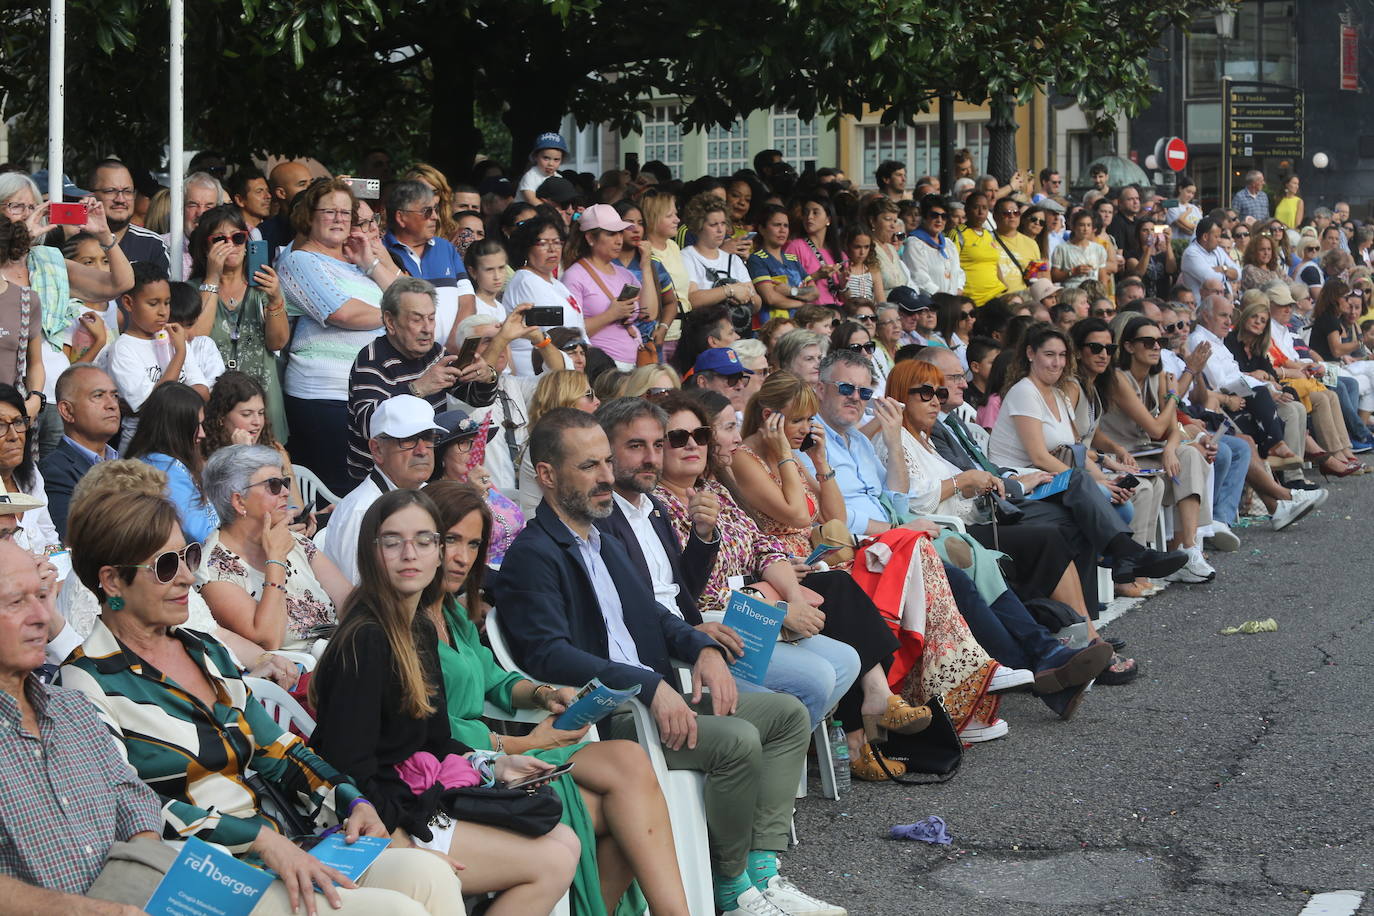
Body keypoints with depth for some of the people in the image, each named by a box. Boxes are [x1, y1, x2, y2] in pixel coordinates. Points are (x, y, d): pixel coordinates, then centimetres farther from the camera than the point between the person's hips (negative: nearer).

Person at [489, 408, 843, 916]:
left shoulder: (604, 542, 20)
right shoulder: (532, 556, -11)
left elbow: (652, 615, 24)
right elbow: (548, 654, -23)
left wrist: (704, 649, 1)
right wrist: (649, 686, -30)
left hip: (652, 694, 10)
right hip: (600, 717, -10)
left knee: (788, 713, 4)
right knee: (737, 740, -27)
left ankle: (761, 871, -4)